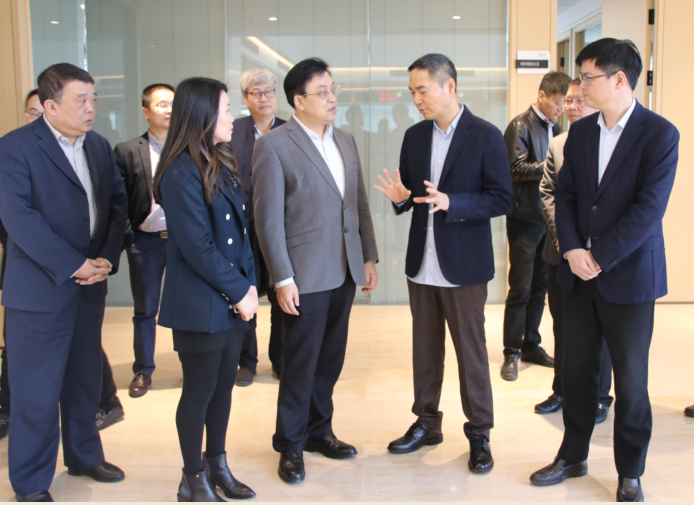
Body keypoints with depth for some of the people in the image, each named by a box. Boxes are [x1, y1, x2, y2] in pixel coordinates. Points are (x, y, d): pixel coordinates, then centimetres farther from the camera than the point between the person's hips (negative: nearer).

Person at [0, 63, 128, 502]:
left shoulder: (99, 146, 9)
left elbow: (118, 203, 8)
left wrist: (107, 258, -7)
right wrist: (74, 266, -19)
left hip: (91, 285, 6)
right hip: (40, 289, -6)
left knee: (86, 379, 18)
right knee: (37, 391, 4)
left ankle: (84, 455, 37)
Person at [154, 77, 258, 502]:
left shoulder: (221, 163, 9)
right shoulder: (182, 172, -17)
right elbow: (197, 247, -20)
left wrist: (249, 283, 0)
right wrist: (238, 292, -13)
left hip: (233, 301, 8)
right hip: (200, 305, -8)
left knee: (224, 384, 17)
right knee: (200, 391, 6)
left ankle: (217, 467, 34)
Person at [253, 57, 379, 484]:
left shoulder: (346, 142, 11)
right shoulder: (274, 145, -9)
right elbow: (269, 220, -12)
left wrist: (369, 257, 10)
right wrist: (283, 279, -15)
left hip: (345, 272, 6)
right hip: (305, 276, -6)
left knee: (331, 360, 15)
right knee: (300, 365, 5)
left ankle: (319, 430, 33)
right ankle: (291, 446, 22)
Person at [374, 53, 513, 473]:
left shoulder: (486, 136, -9)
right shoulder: (415, 136, 8)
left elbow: (502, 199, -11)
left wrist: (451, 203, -25)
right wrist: (401, 197, -10)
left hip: (464, 265, -5)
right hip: (422, 263, 5)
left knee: (471, 352, 5)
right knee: (425, 349, 15)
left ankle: (479, 434, 20)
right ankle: (427, 423, 31)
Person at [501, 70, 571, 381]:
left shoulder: (555, 129, 16)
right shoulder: (521, 126, -7)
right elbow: (517, 169, -16)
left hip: (549, 218, 7)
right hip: (526, 218, -7)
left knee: (540, 287, 12)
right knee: (520, 289, -2)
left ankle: (531, 346, 23)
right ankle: (511, 353, 9)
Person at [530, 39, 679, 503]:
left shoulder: (659, 134, -10)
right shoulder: (580, 132, 8)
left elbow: (649, 208, -16)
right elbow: (565, 194, 6)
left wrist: (599, 257, -16)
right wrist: (572, 250, -9)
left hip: (629, 276, -5)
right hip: (580, 273, 5)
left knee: (631, 379, 6)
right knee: (577, 370, 13)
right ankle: (573, 456, 30)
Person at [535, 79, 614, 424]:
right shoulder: (557, 144, 11)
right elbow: (547, 192, 9)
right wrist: (560, 231, -6)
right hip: (560, 253, 5)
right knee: (562, 326, 15)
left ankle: (599, 396, 20)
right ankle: (562, 390, 29)